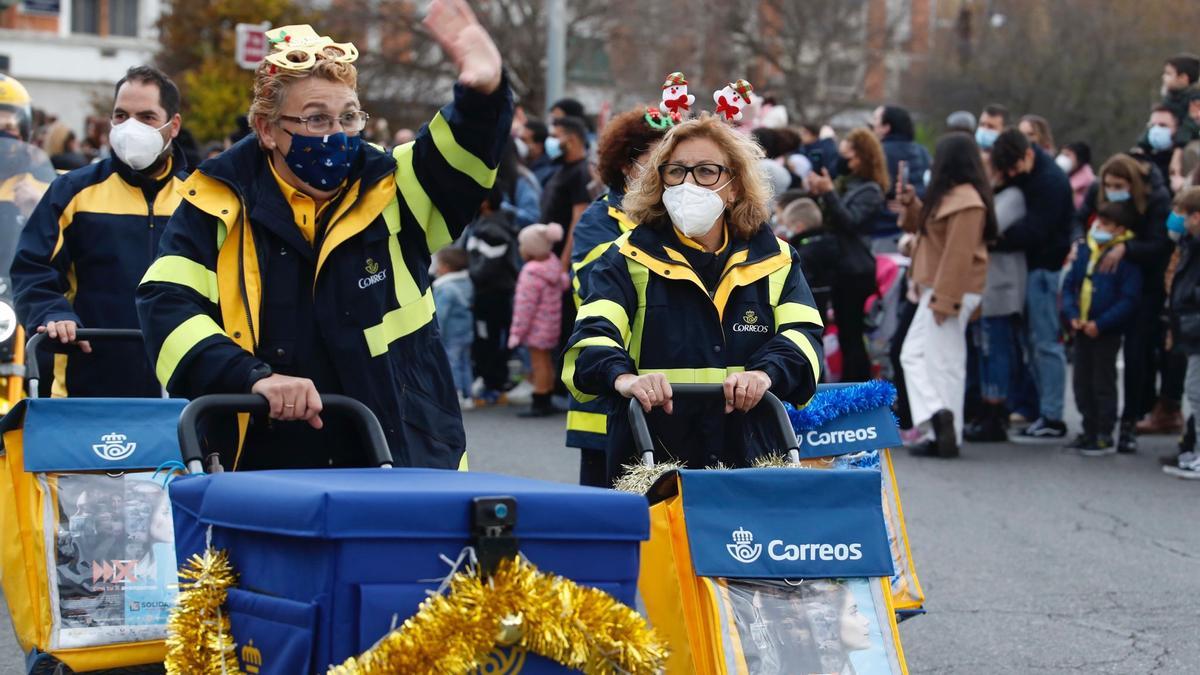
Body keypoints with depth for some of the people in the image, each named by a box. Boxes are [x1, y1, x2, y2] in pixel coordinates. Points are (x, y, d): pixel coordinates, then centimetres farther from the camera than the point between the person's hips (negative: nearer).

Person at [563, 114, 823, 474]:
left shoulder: (773, 260, 10)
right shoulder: (631, 259, 3)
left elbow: (802, 334, -4)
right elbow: (593, 336, -12)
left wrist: (765, 373, -26)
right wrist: (624, 378, -34)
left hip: (751, 458, 2)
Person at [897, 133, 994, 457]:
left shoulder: (965, 202, -19)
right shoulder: (951, 196, 15)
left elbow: (959, 256, -24)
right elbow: (923, 226, 27)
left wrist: (944, 298, -25)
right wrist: (911, 204, 10)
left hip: (951, 292, -11)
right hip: (937, 289, 11)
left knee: (943, 363, -6)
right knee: (914, 354, 10)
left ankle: (943, 436, -4)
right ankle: (938, 420, 4)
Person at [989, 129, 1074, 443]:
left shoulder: (1051, 182, -16)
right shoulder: (1024, 176, 12)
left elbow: (1032, 231, -22)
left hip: (1045, 267, -9)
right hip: (1032, 266, 9)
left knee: (1045, 341, -7)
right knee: (1035, 340, 10)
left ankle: (1052, 420, -4)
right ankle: (1042, 412, 15)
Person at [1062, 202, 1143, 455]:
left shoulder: (1126, 256, -14)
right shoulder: (1084, 249, 4)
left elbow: (1129, 299, -16)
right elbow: (1069, 284, 10)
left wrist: (1100, 324, -19)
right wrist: (1072, 315, -5)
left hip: (1107, 332, -6)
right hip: (1082, 329, 6)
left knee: (1103, 383, 1)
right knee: (1082, 382, 13)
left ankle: (1105, 436, 10)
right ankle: (1089, 432, 24)